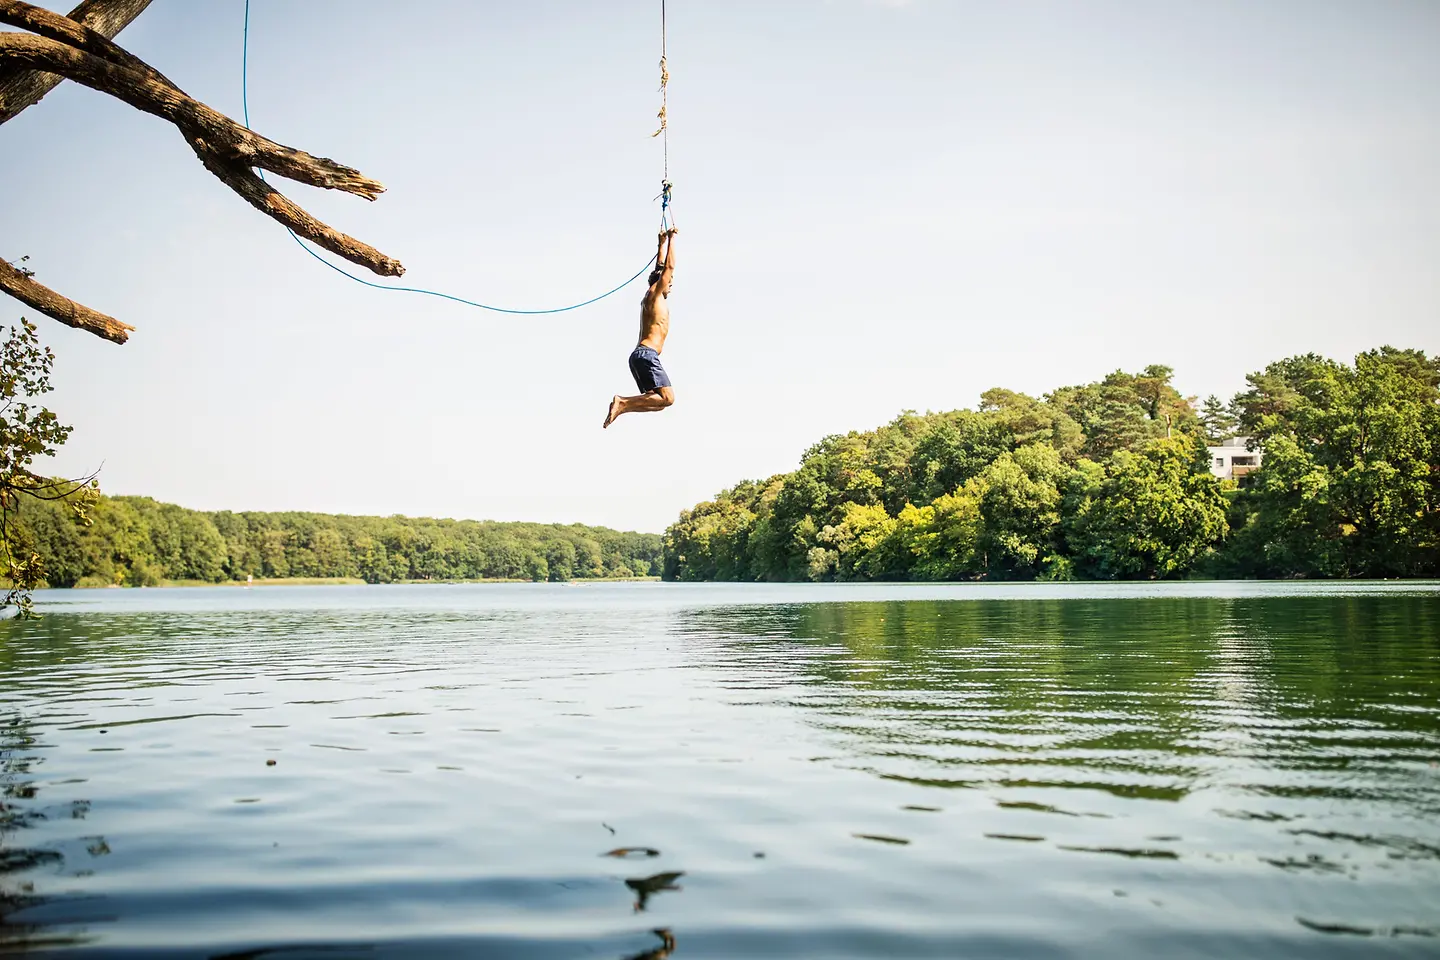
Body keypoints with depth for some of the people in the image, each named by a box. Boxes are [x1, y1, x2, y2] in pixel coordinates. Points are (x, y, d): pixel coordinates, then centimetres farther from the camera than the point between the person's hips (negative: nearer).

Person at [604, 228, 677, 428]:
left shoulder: (650, 298, 23)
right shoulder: (654, 294, 0)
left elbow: (660, 266, 33)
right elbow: (669, 266, 0)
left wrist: (663, 242, 40)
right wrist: (671, 238, 10)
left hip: (640, 355, 10)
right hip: (646, 354, -10)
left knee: (656, 400, 9)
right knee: (667, 398, -17)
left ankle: (622, 405, -7)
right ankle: (623, 403, -25)